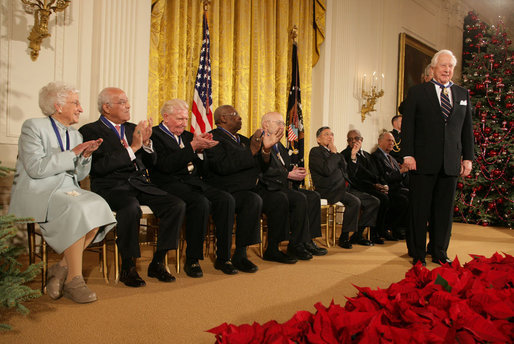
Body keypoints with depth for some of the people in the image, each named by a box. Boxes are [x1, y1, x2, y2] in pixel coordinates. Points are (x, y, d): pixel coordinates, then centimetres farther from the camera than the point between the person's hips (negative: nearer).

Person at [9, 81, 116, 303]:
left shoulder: (75, 134, 18)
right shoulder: (33, 127, -1)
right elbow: (36, 168, -16)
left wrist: (86, 155, -1)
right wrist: (72, 153, -13)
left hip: (68, 190, 6)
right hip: (38, 192, -6)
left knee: (98, 208, -24)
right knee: (77, 210, -34)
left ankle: (62, 269, -17)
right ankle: (73, 281, -24)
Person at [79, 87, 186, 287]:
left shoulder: (132, 128, 21)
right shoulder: (90, 131, 3)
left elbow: (150, 162, 20)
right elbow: (99, 167, -14)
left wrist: (146, 142, 0)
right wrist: (132, 147, -13)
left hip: (140, 184, 6)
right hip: (111, 186, -5)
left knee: (177, 205, -17)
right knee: (131, 207, -38)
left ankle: (157, 263, -7)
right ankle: (128, 268, -18)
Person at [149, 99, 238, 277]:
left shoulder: (187, 136, 22)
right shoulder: (154, 134, 0)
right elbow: (167, 165, -16)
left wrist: (200, 149, 0)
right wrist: (192, 146, -18)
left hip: (194, 182, 7)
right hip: (171, 184, -7)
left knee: (226, 199, -18)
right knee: (201, 202, -34)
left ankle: (223, 257, -10)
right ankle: (192, 260, -18)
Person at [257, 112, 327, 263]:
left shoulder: (279, 146, 23)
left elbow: (285, 167, 23)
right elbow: (264, 171, -20)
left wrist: (296, 171, -1)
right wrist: (288, 175, -18)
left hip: (283, 188, 10)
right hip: (267, 190, -10)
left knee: (313, 196, -3)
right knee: (300, 199, -28)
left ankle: (307, 240, -3)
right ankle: (296, 245, -17)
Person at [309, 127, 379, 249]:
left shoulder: (334, 153, 24)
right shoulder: (315, 151, 0)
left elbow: (350, 172, 21)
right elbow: (327, 170, -19)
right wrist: (334, 153, -5)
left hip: (344, 188, 9)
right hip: (329, 191, -8)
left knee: (374, 202, -1)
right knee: (354, 201, -32)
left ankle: (358, 234, 5)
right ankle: (344, 237, -18)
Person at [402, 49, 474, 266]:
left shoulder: (463, 94, 14)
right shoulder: (417, 92, 4)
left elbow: (467, 129, 14)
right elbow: (407, 125, -1)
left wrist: (468, 157, 7)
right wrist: (408, 154, -9)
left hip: (451, 163, 3)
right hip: (423, 161, -3)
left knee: (444, 209, 9)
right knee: (419, 209, 3)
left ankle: (440, 253, 22)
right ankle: (419, 254, 14)